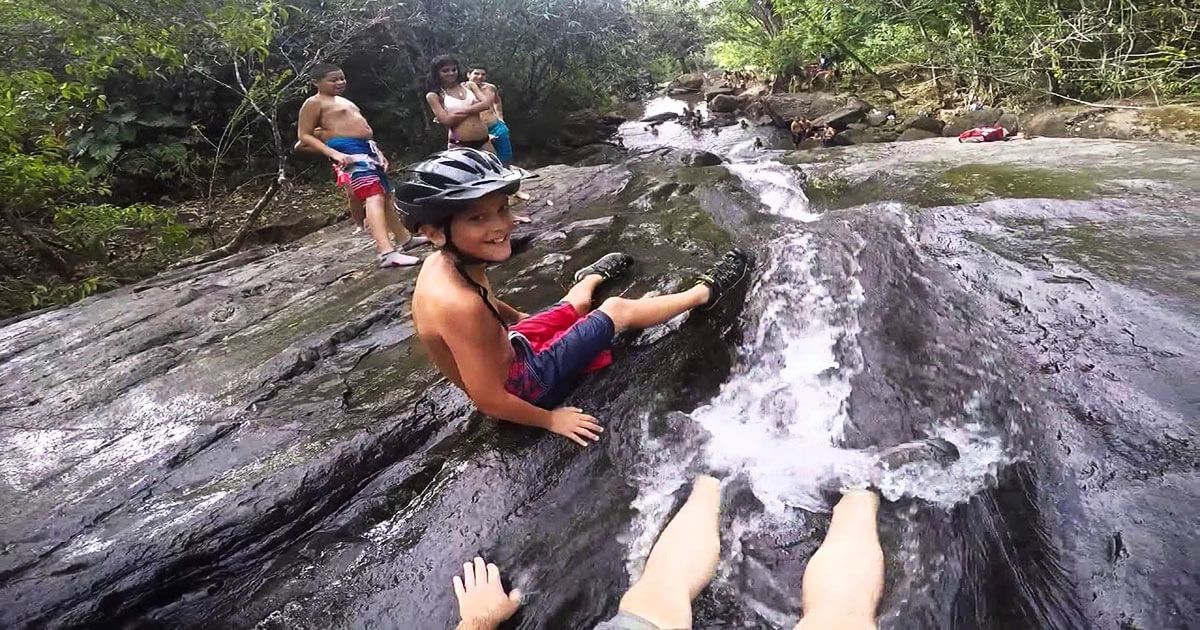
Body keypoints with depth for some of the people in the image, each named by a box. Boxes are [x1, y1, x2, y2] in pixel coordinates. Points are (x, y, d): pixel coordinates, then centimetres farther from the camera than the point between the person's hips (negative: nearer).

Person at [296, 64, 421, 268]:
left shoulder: (343, 100, 24)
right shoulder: (314, 103, -2)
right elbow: (304, 136, -8)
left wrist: (378, 152, 25)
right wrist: (334, 153, -21)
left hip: (367, 148, 10)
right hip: (348, 151, -10)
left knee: (385, 195, 15)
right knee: (374, 195, -25)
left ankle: (405, 238, 28)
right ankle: (386, 253, -39)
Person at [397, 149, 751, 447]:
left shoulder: (446, 261, -11)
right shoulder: (457, 303, -39)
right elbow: (488, 400, -30)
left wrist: (525, 321, 24)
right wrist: (550, 419, -16)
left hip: (511, 349, 8)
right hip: (524, 385, -7)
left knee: (576, 303, 31)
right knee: (618, 310, 2)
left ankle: (591, 277, 68)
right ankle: (706, 293, 25)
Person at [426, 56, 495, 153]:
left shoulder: (469, 85, 11)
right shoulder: (434, 96, 2)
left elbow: (487, 103, -2)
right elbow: (447, 120, -11)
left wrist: (464, 111, -13)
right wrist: (476, 108, -5)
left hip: (484, 141, 4)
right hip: (459, 145, -3)